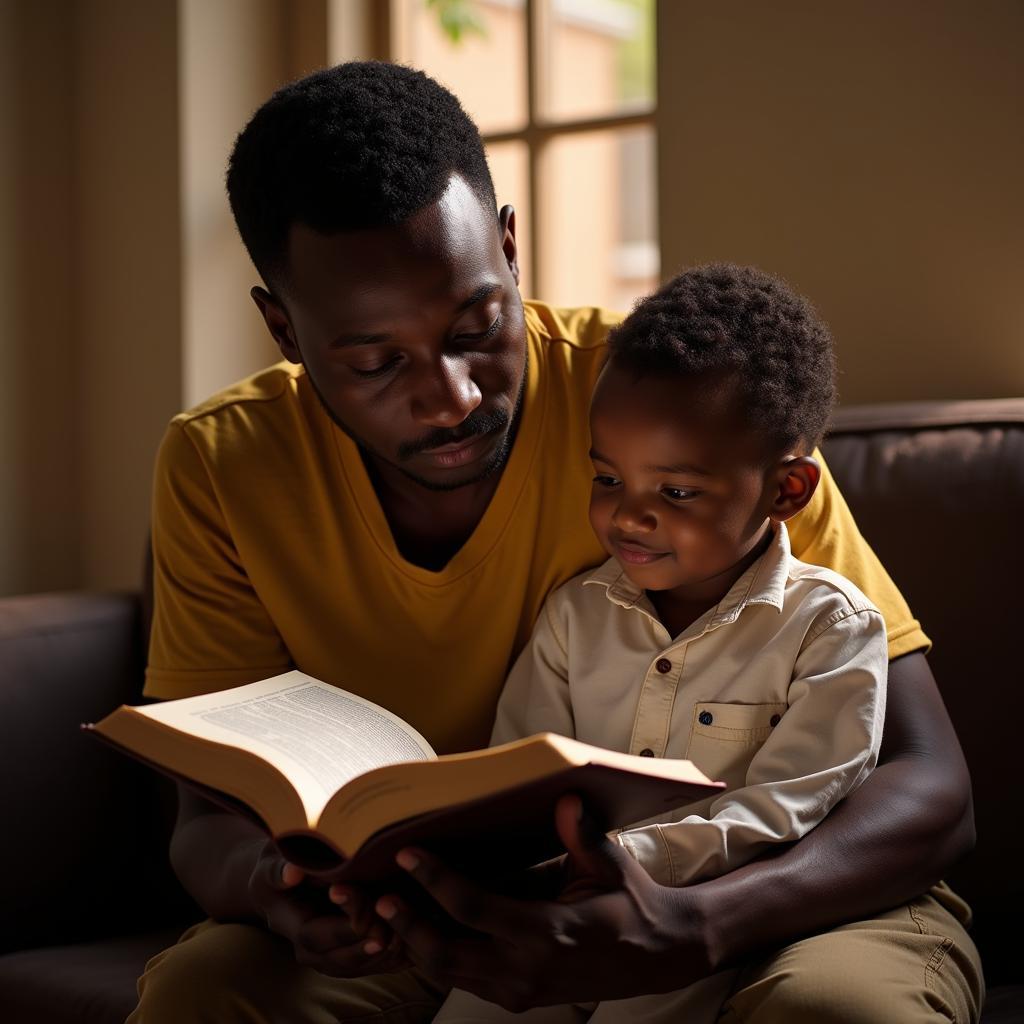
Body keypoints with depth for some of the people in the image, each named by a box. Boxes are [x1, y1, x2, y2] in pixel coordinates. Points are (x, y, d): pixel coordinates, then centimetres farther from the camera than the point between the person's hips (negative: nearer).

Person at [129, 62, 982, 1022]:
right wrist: (272, 881, -34)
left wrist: (687, 932, -43)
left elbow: (930, 787, -23)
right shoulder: (219, 468, -12)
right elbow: (209, 820, -7)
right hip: (419, 915, 3)